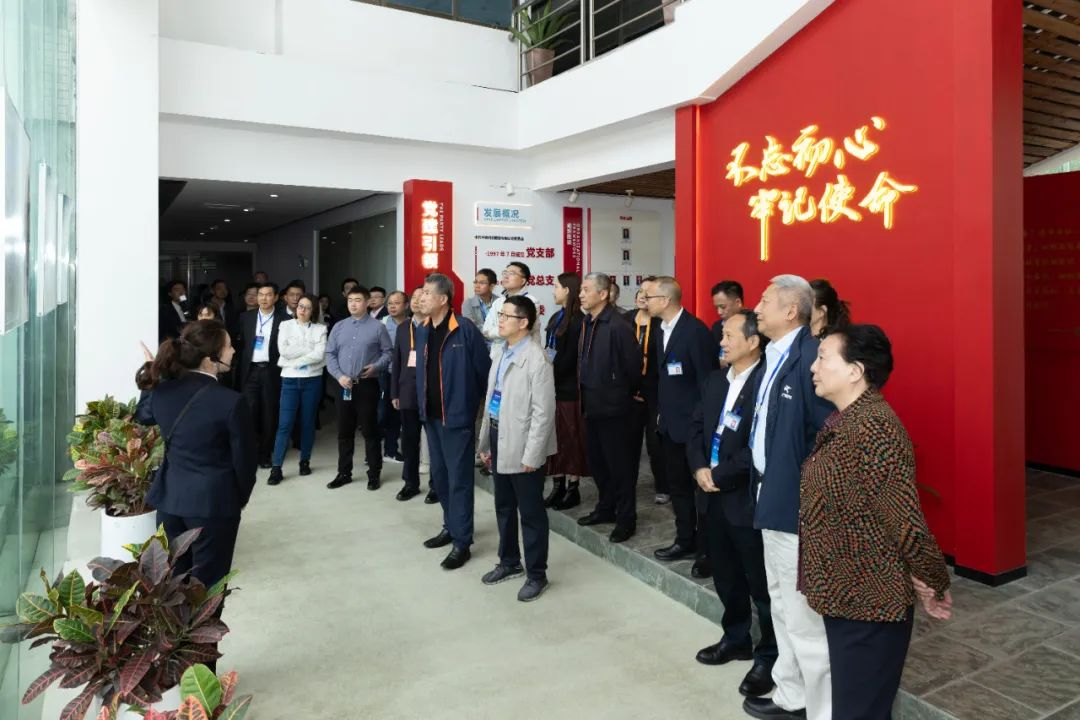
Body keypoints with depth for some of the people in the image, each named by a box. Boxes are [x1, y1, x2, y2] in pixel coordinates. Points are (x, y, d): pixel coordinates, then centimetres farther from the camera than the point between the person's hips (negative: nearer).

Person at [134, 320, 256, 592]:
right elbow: (244, 459, -12)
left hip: (169, 497, 6)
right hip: (214, 502, -5)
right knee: (205, 587, 9)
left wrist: (153, 372, 26)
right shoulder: (231, 401, -21)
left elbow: (142, 417, 21)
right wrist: (240, 497, 7)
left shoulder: (162, 390, -4)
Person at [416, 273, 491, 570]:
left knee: (459, 478, -1)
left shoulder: (465, 329, -15)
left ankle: (462, 542, 8)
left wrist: (474, 403, -4)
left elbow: (484, 370, -10)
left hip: (457, 415, -7)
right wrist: (422, 404, 11)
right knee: (439, 475, 17)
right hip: (431, 415, 8)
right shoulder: (423, 331, 7)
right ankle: (451, 526, 34)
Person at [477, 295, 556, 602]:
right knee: (504, 506, 19)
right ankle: (509, 562, 37)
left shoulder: (536, 359, -16)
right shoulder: (502, 354, 9)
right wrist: (486, 442, 14)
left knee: (531, 512, 5)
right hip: (498, 438, 8)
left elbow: (543, 412, -18)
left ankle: (536, 574, 19)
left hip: (521, 444, -8)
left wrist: (532, 454, -18)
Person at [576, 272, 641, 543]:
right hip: (592, 405, 8)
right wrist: (586, 393, 11)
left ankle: (626, 519, 16)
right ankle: (605, 508, 34)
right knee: (597, 461, 18)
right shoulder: (587, 324, 6)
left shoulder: (618, 326, -18)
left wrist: (627, 394, -2)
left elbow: (633, 365, -15)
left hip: (613, 407, -8)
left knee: (619, 463, 3)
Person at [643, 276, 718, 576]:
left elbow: (707, 380, -17)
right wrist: (661, 411, 12)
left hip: (694, 425, -8)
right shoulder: (662, 329, 8)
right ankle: (685, 541, 31)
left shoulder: (696, 330, -18)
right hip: (670, 423, 8)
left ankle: (707, 551, 16)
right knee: (678, 485, 17)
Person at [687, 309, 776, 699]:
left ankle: (769, 657, 23)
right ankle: (736, 639, 39)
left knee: (761, 582, 6)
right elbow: (696, 427, 11)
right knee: (725, 576, 20)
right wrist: (700, 468, -4)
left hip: (748, 498, -8)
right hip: (715, 496, 8)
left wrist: (721, 475, -16)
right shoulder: (715, 379, 10)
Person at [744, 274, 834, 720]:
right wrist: (764, 483, 12)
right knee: (783, 608, 23)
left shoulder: (811, 356, -20)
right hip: (772, 499, 10)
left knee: (805, 617, 2)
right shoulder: (773, 357, 10)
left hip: (799, 508, -10)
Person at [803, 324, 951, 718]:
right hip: (844, 592, 9)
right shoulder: (841, 422, 6)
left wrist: (931, 584, -13)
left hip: (870, 598, -9)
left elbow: (904, 514, -25)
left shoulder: (874, 428, -25)